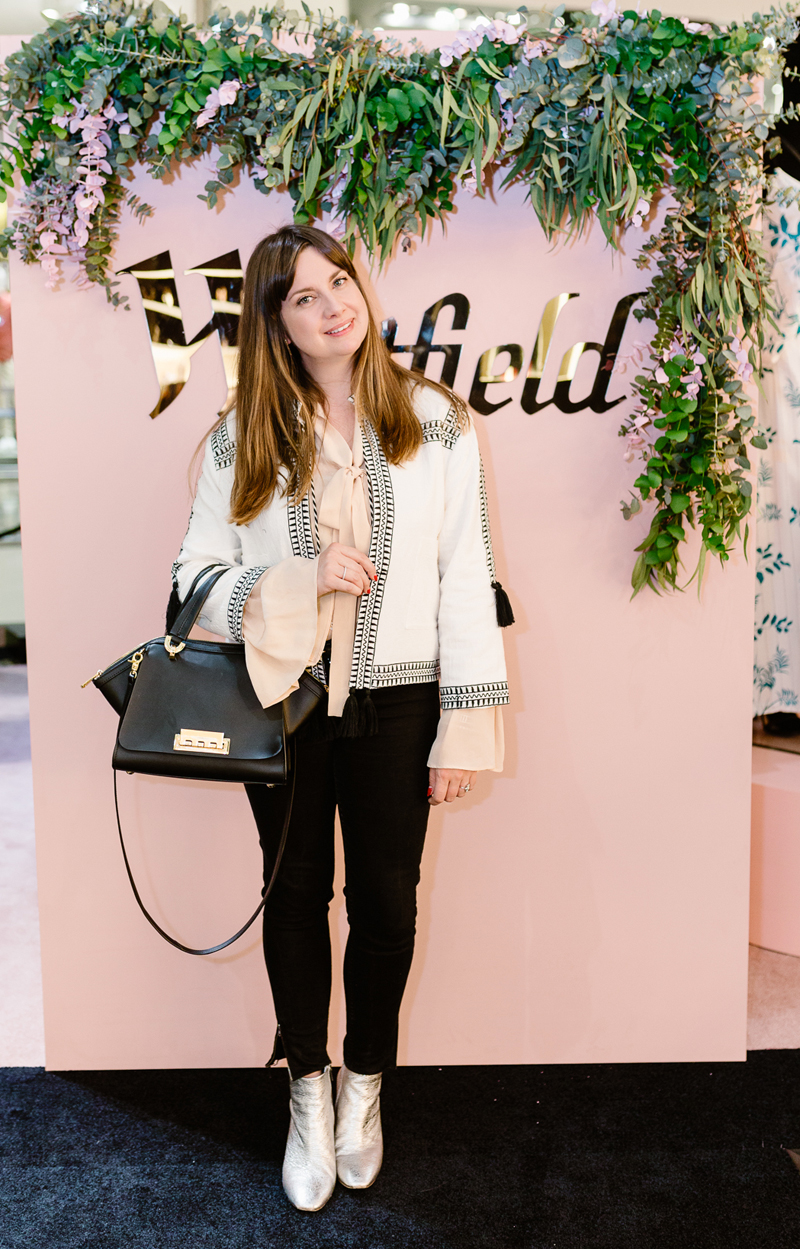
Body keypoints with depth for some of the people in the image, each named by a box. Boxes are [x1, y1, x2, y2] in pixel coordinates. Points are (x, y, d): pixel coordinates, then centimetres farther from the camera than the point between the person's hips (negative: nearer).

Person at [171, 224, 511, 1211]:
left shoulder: (436, 422, -2)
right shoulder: (242, 438, 0)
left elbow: (466, 577, -4)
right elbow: (197, 575, -2)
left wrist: (466, 726, -7)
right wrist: (303, 579, -19)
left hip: (396, 702, 0)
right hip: (283, 698, 1)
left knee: (386, 902, 11)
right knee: (297, 897, 13)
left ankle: (364, 1086, 38)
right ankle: (307, 1094, 37)